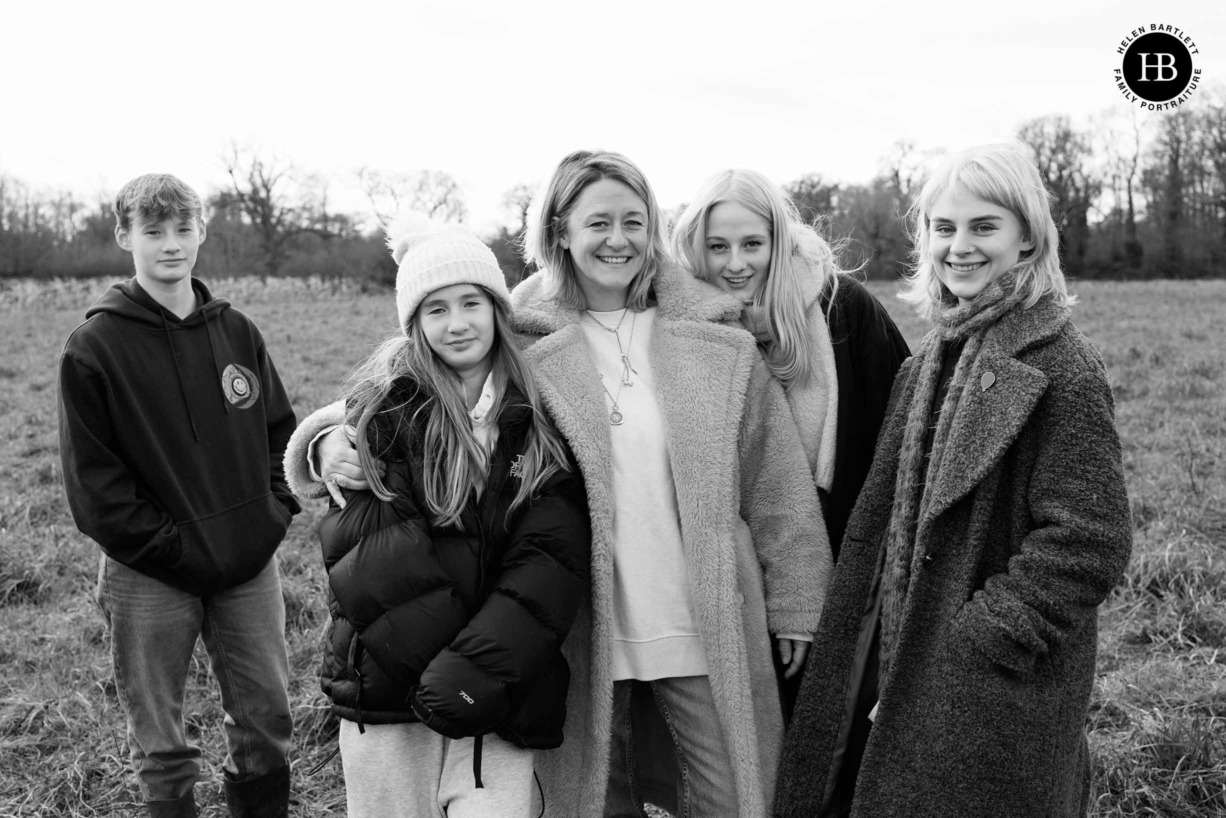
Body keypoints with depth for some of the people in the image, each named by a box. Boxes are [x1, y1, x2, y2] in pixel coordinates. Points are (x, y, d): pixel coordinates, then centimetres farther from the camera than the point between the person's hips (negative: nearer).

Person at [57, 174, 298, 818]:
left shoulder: (237, 331, 6)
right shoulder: (94, 347, -6)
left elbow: (280, 427, 13)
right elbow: (91, 478, -9)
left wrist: (275, 511, -1)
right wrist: (169, 546, -13)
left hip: (249, 567, 4)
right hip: (149, 580, -3)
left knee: (268, 722, 13)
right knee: (160, 744, 9)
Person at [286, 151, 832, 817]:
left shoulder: (717, 343, 1)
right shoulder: (523, 345, -3)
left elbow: (774, 485, 3)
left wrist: (794, 605, 2)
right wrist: (336, 438, -19)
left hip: (708, 631, 1)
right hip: (584, 636, 0)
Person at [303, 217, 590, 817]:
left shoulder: (540, 415, 2)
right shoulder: (382, 409, -1)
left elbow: (553, 558, -7)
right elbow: (360, 551, -8)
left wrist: (482, 665, -19)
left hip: (496, 700, 0)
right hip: (383, 694, 0)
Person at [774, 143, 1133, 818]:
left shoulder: (1060, 368, -15)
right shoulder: (932, 360, 8)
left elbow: (1089, 543, -19)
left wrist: (979, 637, -17)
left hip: (1002, 684, -7)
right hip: (909, 668, 7)